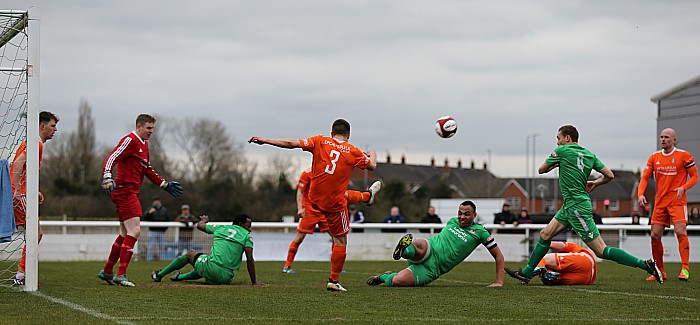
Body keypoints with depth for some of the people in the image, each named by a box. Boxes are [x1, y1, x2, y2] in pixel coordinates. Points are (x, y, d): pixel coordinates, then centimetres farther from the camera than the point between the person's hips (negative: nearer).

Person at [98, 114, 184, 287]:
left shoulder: (144, 144, 19)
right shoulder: (130, 140, -11)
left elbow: (147, 170, 29)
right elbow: (111, 159, -20)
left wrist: (165, 184, 28)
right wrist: (107, 178, -35)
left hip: (130, 193, 10)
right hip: (124, 190, -10)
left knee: (125, 234, 15)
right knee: (134, 231, -14)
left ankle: (107, 272, 24)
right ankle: (121, 274, -15)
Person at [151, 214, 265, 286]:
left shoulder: (221, 228, 14)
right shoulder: (247, 236, 6)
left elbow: (200, 225, 31)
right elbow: (249, 259, -4)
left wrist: (204, 220, 56)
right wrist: (254, 282, 0)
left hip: (210, 269, 1)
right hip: (226, 278, -1)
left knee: (189, 255, 30)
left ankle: (159, 275, 36)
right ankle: (179, 277, 50)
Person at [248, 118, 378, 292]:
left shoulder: (320, 141, -2)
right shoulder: (353, 152, -3)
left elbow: (291, 143, -9)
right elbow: (372, 166, 12)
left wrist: (265, 140, -3)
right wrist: (372, 155, 36)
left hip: (315, 198, 3)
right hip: (335, 203, -3)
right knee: (340, 241, 7)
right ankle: (334, 281, 6)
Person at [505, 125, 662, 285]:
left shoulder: (562, 151, -9)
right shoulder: (589, 155, 10)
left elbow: (541, 170, 3)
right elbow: (609, 175, 7)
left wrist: (556, 164, 20)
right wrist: (595, 183, 22)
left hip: (577, 207, -10)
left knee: (601, 251, -10)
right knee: (545, 234, 15)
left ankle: (645, 264, -13)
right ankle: (526, 273, 22)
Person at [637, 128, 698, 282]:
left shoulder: (684, 156, -3)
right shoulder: (654, 157, 8)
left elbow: (694, 177, 0)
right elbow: (645, 178, 6)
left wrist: (683, 188, -19)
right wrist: (640, 194, -12)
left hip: (678, 201, -5)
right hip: (660, 203, 5)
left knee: (680, 232, -19)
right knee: (655, 236, 0)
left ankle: (685, 269, -15)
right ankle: (660, 271, 11)